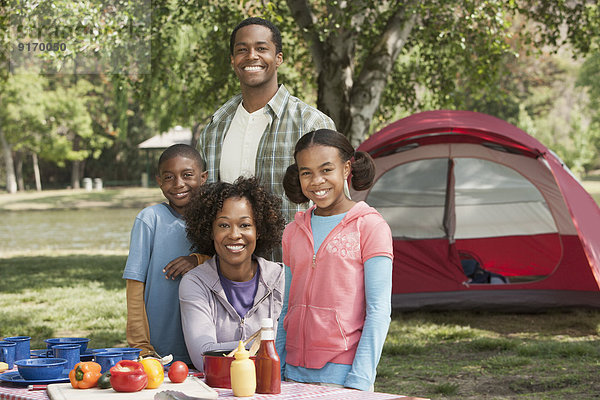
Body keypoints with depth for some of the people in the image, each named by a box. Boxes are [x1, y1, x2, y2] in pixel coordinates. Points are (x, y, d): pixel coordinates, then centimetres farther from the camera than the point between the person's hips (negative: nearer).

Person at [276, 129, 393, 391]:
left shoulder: (370, 227, -5)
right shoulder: (293, 232, 11)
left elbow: (379, 311, -9)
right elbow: (287, 309, 14)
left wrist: (359, 381, -14)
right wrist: (274, 374, 7)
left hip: (343, 376, -4)